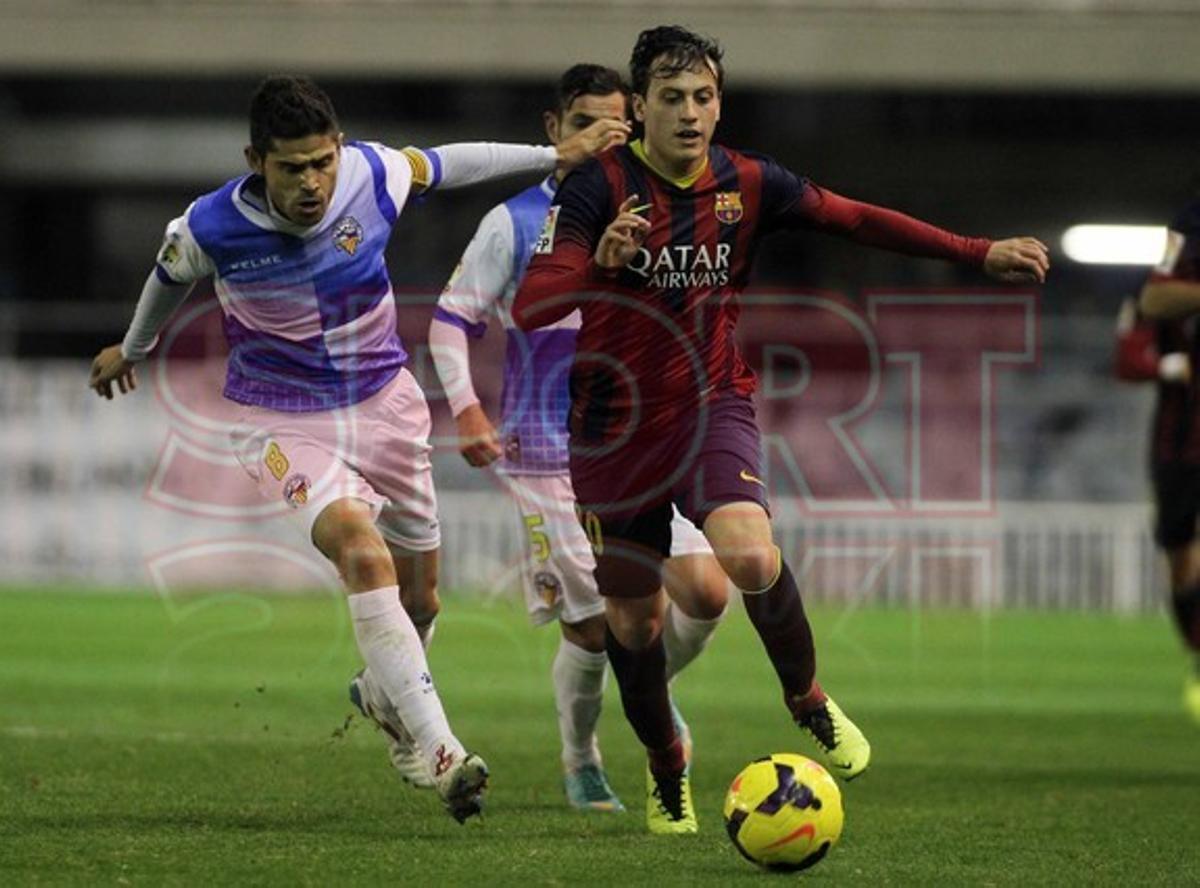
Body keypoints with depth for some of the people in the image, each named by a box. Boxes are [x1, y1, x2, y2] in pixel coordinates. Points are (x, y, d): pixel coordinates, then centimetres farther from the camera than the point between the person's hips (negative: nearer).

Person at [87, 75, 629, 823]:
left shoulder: (374, 177, -16)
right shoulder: (210, 228, -20)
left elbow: (441, 165, 6)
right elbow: (171, 276, 4)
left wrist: (557, 156, 14)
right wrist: (133, 350, 24)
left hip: (383, 404, 4)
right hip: (283, 422, -4)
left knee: (419, 598, 13)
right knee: (360, 549, -30)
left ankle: (383, 694, 50)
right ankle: (439, 753, -35)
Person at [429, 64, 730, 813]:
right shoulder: (515, 223, -3)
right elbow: (451, 320, 0)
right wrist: (467, 413, -11)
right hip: (551, 461, -3)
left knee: (707, 591, -12)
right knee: (592, 626, -5)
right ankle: (581, 763, 21)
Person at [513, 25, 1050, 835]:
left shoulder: (746, 184, -3)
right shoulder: (597, 190, -14)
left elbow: (856, 219, 4)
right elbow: (531, 308, -23)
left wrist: (980, 254, -2)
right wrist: (599, 262, -43)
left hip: (711, 405, 1)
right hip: (614, 425, -1)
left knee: (749, 554, -27)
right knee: (632, 618, 7)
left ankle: (807, 699, -1)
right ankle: (665, 766, 34)